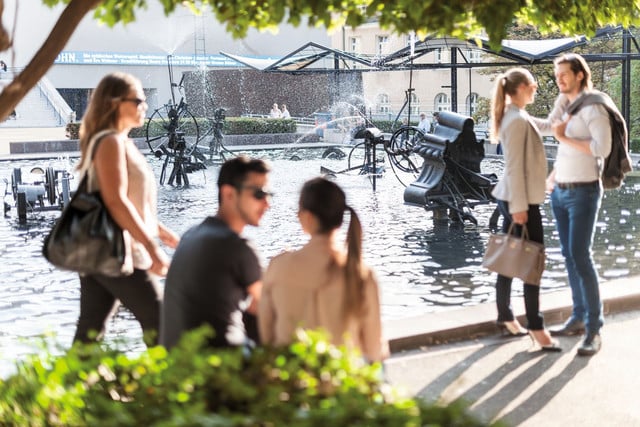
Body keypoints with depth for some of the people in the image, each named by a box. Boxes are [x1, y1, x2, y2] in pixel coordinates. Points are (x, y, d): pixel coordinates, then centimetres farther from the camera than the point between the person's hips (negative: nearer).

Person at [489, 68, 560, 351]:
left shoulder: (516, 117, 14)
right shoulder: (517, 119, -16)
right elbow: (515, 167, -20)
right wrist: (520, 205, -20)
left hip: (513, 197, 10)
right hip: (520, 199, -10)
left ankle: (505, 317, 19)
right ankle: (536, 326, -2)